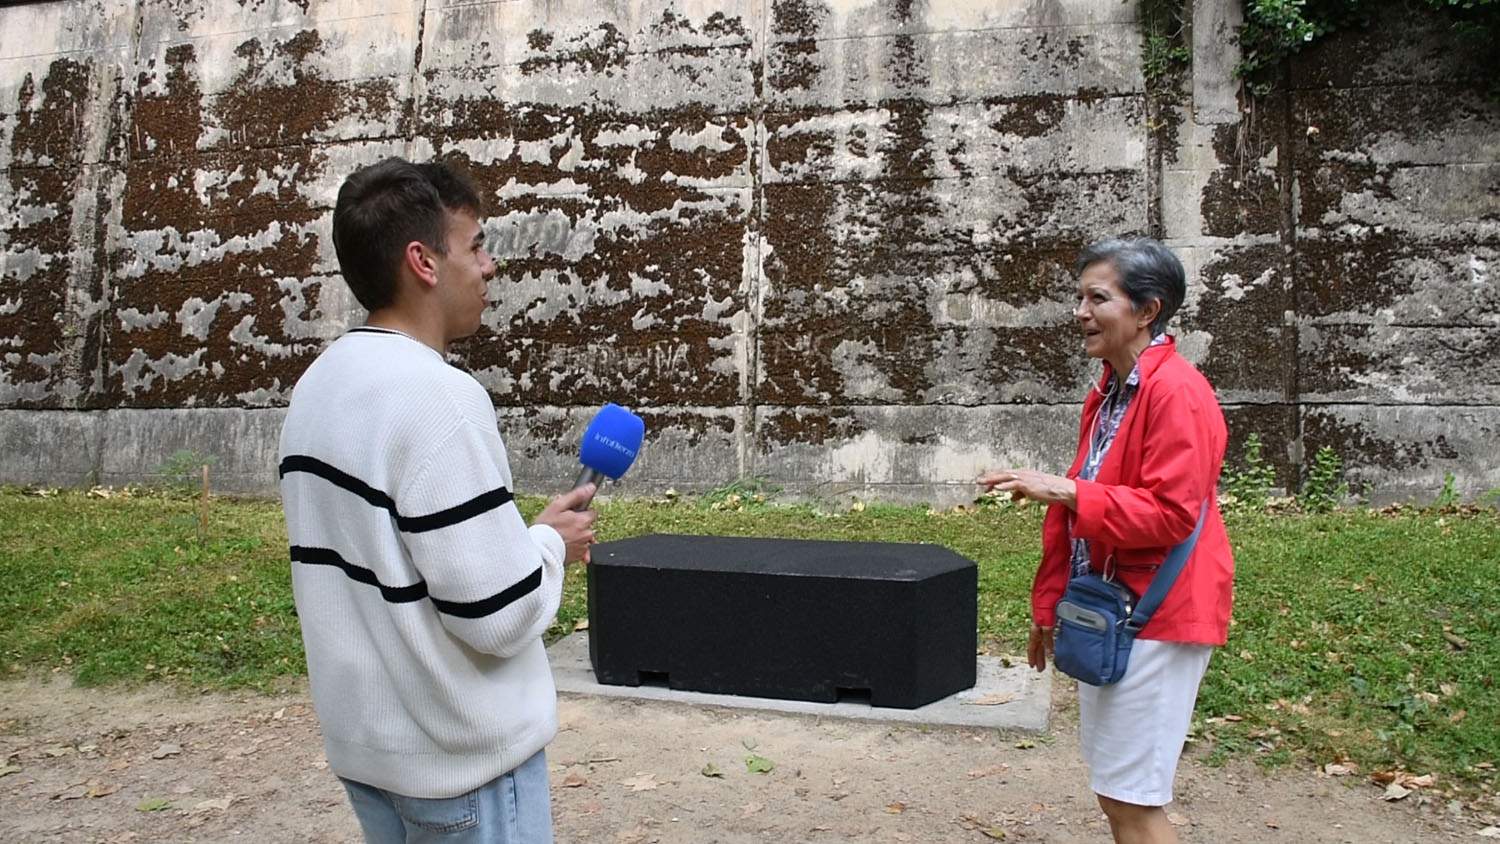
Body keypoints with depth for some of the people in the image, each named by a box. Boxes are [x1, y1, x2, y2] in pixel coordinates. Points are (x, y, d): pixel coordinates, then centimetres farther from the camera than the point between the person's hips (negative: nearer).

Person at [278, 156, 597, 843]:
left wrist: (521, 536, 11)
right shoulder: (438, 397, -24)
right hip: (463, 757, -8)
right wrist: (551, 540, -6)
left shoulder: (314, 387, 4)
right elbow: (498, 614, -25)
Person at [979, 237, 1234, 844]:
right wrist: (1049, 606, 18)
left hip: (1155, 618, -9)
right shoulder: (1107, 394, 13)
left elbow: (1171, 514, -22)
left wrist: (1066, 492, -27)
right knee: (1113, 787, 17)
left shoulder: (1177, 391, -16)